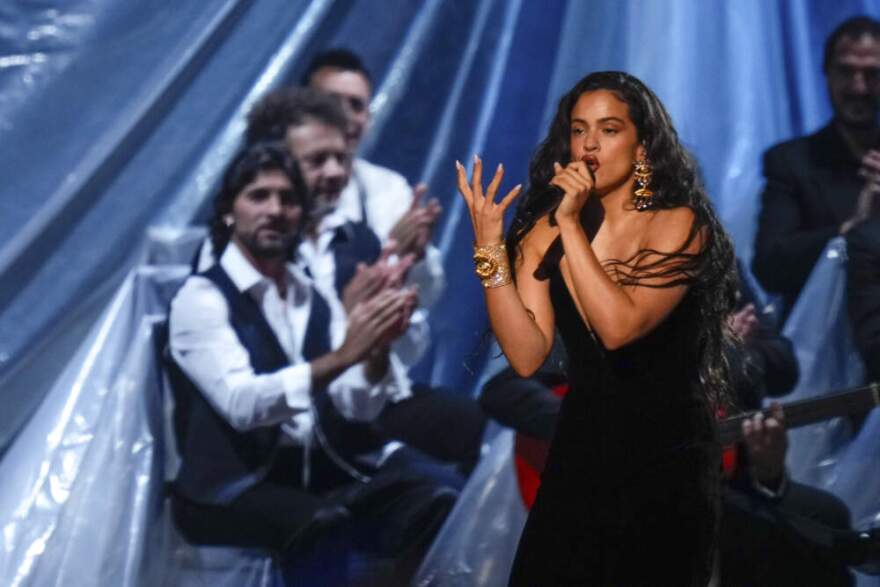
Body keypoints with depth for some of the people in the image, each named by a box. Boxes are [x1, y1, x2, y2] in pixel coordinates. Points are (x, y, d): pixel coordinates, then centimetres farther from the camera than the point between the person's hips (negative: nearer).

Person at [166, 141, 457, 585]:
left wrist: (376, 349, -17)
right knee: (323, 525, -36)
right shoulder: (201, 298, -6)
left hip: (319, 473, 6)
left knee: (436, 507, -19)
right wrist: (342, 356, -32)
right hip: (231, 489, -6)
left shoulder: (314, 298, 14)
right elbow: (242, 403, -22)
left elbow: (359, 406, 4)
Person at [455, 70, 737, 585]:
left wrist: (572, 225, -23)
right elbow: (527, 356, -11)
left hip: (667, 465, -3)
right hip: (579, 452, 4)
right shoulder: (545, 230, 0)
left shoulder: (677, 225, -11)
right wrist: (490, 245, -18)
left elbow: (619, 327, -24)